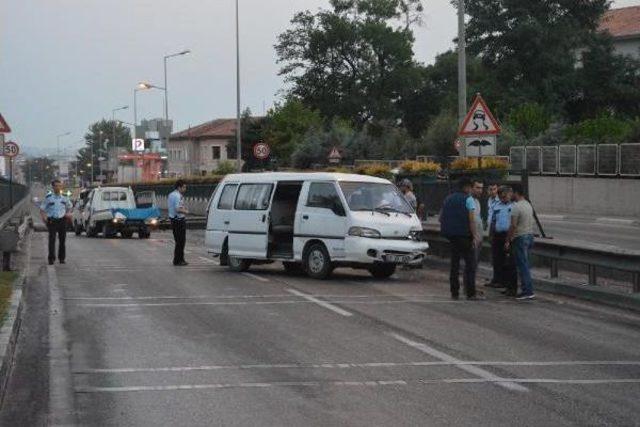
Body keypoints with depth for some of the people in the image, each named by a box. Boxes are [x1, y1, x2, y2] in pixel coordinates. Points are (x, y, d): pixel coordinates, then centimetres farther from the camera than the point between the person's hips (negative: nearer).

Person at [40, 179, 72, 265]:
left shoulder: (64, 197, 10)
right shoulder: (48, 197, 1)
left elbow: (69, 207, 23)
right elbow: (42, 209, 4)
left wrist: (68, 213, 2)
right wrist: (43, 216, -15)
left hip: (62, 220, 3)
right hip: (52, 221, -3)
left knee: (62, 239, 5)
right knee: (52, 239, -11)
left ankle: (62, 258, 16)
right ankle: (51, 259, -11)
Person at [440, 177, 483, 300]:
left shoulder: (448, 199, 13)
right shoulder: (468, 199, -8)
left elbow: (441, 218, 16)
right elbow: (471, 219, -15)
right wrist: (474, 236, -14)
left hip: (451, 234, 7)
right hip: (464, 235, -7)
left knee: (455, 263, 11)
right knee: (470, 263, -3)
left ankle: (454, 293, 10)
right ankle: (470, 293, -8)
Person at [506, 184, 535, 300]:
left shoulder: (516, 207, -16)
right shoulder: (529, 205, 12)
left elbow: (513, 226, -18)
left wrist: (507, 241, -11)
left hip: (520, 238, -9)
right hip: (530, 235, 9)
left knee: (522, 265, -6)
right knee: (526, 265, 13)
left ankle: (528, 291, -7)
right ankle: (529, 290, 14)